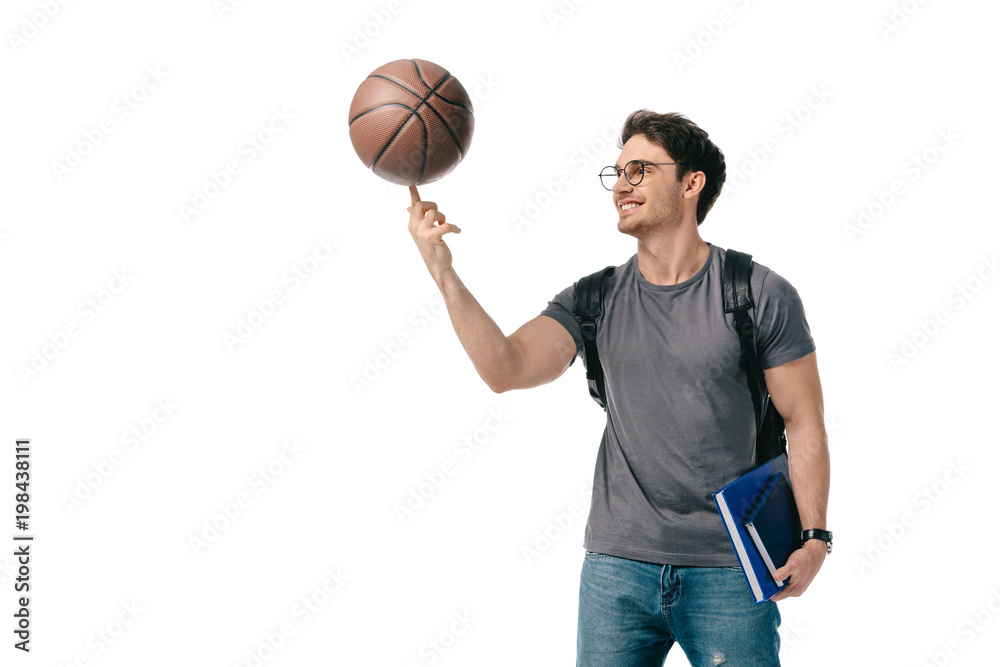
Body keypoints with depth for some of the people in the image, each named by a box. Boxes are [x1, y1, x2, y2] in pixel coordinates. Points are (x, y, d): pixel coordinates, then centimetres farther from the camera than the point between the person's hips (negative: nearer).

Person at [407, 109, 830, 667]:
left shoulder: (761, 295, -3)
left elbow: (804, 422, -1)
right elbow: (506, 369, -10)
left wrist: (815, 537, -11)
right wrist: (442, 270, -19)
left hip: (728, 572, -2)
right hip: (618, 565, 3)